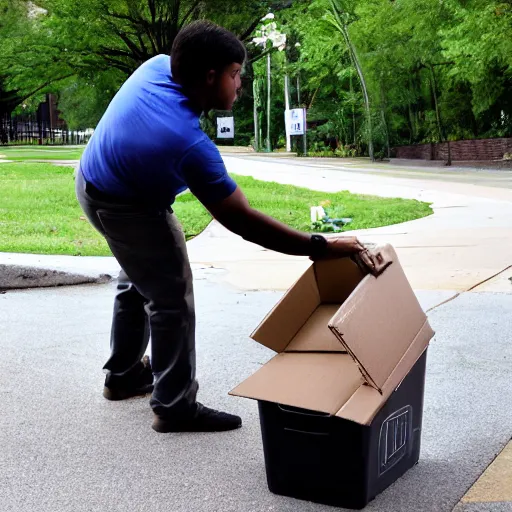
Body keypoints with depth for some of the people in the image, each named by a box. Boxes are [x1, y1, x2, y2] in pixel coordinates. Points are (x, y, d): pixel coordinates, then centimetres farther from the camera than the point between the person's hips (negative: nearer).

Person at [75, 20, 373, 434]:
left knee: (139, 279, 24)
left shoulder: (158, 66, -16)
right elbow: (243, 221, -35)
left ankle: (124, 374, 39)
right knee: (172, 299, -3)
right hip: (126, 209, -9)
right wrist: (322, 247, -33)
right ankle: (175, 407, 6)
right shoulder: (189, 144, -38)